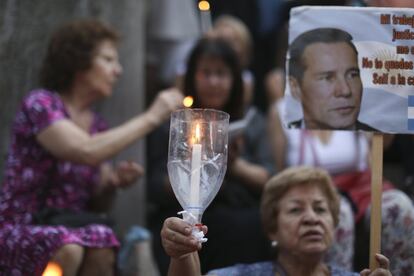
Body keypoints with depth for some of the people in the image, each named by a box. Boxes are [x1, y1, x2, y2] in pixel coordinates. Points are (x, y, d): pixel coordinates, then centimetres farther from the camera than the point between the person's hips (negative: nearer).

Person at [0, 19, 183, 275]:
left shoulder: (97, 125, 13)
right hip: (21, 235, -5)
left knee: (103, 244, -29)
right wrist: (151, 117, -19)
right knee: (67, 248, -37)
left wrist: (114, 182, -5)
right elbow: (86, 152, -26)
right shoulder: (40, 103, -8)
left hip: (72, 231, 5)